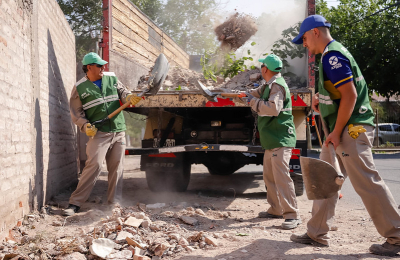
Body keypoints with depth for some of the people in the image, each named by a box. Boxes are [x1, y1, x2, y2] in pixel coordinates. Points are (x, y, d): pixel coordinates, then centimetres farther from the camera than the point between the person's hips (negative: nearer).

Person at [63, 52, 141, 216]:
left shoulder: (111, 78, 12)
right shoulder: (79, 88, 2)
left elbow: (122, 91, 16)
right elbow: (76, 113, 3)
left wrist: (130, 97, -7)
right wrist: (85, 126, -14)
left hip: (118, 131, 5)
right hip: (98, 132, -4)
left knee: (117, 167, 6)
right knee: (94, 164, -17)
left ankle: (114, 202, 16)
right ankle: (75, 203, -12)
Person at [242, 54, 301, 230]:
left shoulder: (277, 85, -14)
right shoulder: (269, 85, 18)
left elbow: (273, 108, -28)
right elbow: (256, 93, 39)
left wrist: (253, 101, -17)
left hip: (280, 140, -11)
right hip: (271, 140, 11)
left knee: (281, 176, -16)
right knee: (269, 176, 14)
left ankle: (292, 215, -15)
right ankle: (276, 210, 23)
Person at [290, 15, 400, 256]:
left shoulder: (332, 56, -15)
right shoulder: (331, 54, 17)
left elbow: (350, 95, -22)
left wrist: (336, 132, -19)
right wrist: (322, 100, 12)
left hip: (351, 128, -11)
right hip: (341, 129, 11)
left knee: (367, 182, -7)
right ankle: (318, 233, 20)